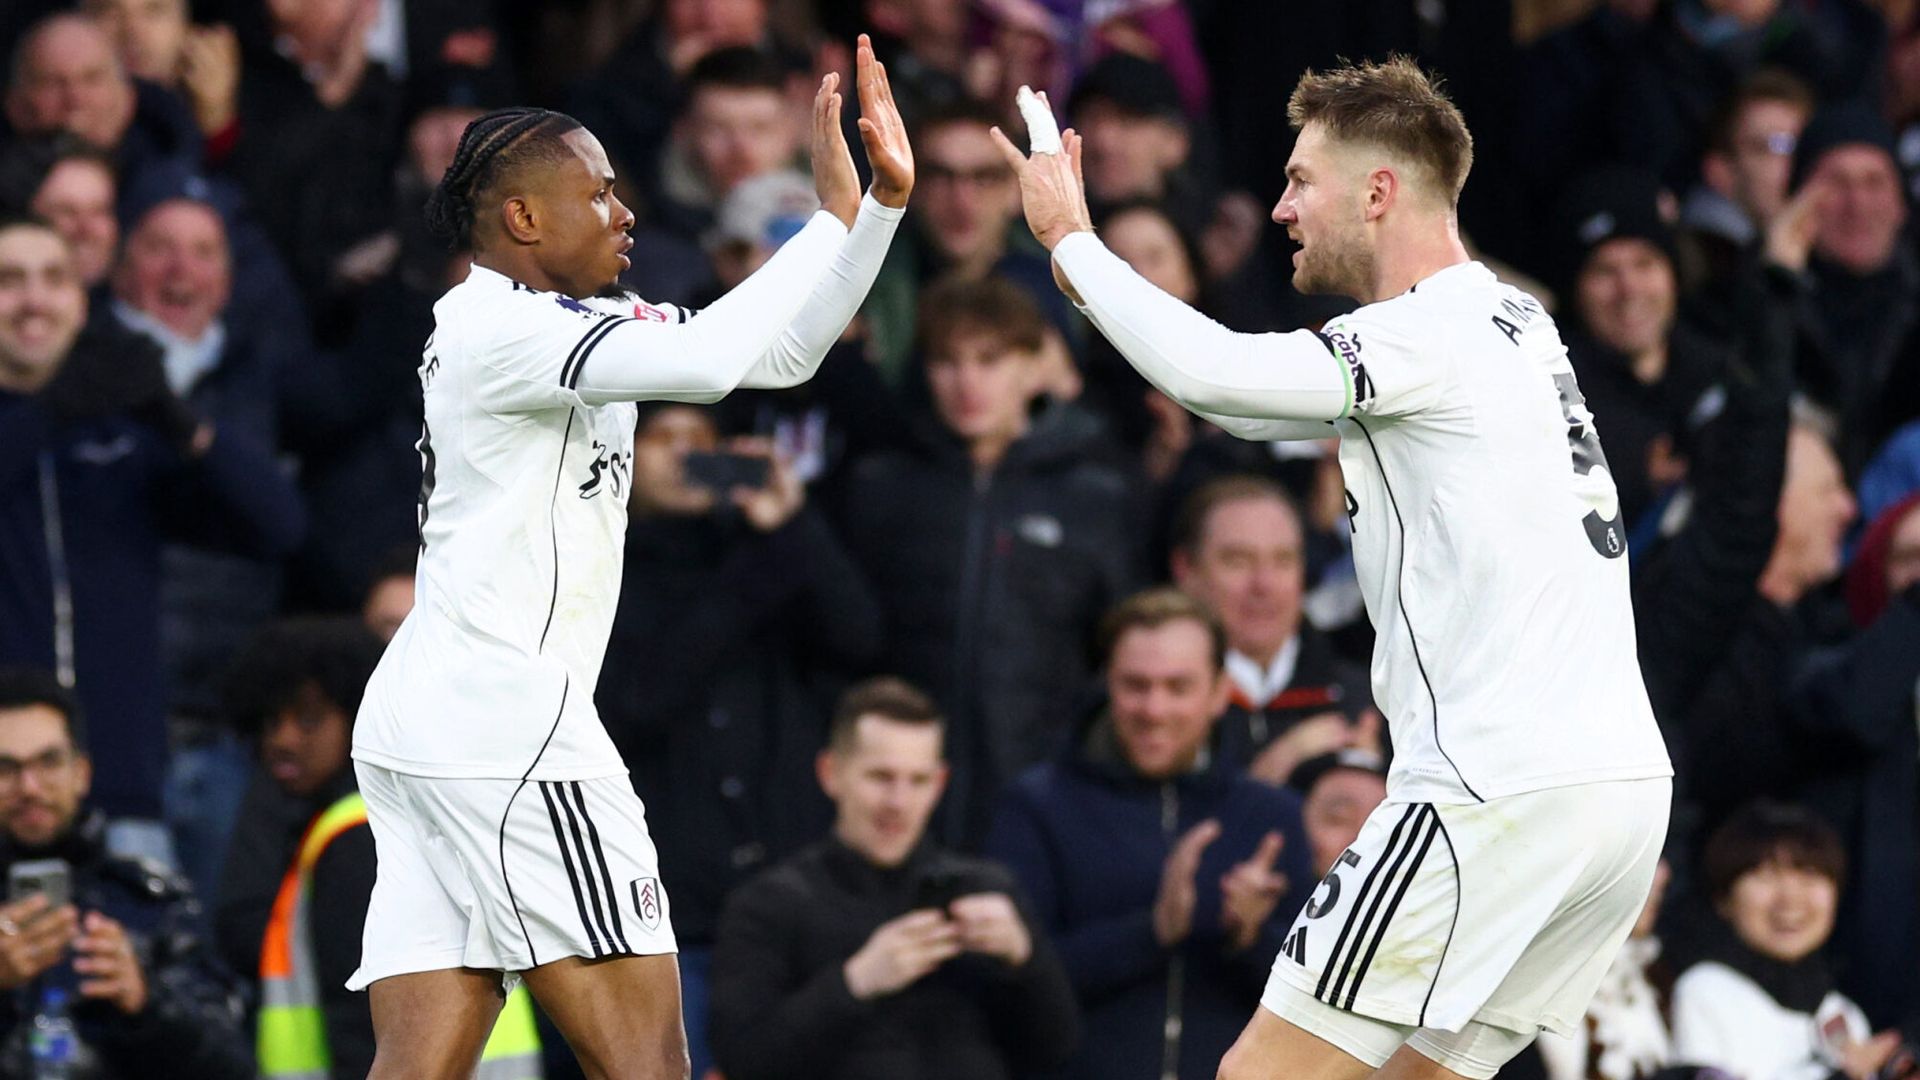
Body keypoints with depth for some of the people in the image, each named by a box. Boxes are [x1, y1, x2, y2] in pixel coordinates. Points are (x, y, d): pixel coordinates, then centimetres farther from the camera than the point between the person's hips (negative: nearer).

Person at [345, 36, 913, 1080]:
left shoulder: (576, 327, 18)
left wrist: (882, 199, 11)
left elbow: (780, 349, 21)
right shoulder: (495, 328, -11)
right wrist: (836, 214, -14)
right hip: (505, 728, -10)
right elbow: (709, 358, -24)